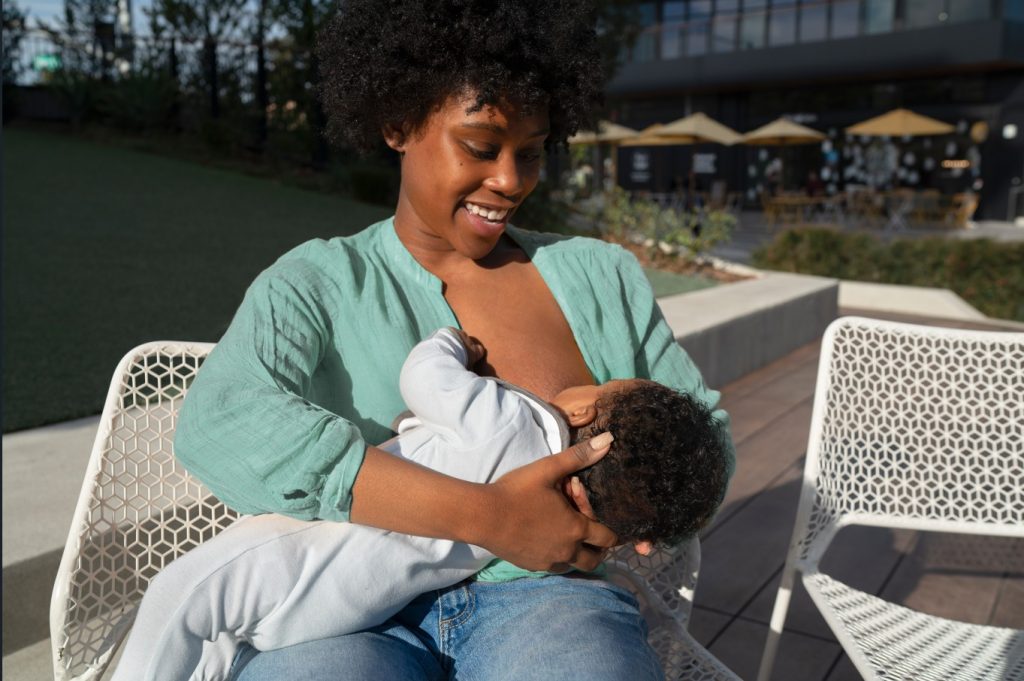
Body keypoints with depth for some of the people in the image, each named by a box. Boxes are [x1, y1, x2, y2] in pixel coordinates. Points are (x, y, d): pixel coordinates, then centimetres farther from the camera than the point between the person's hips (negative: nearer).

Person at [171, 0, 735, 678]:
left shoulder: (601, 276, 11)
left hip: (541, 594, 2)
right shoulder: (316, 285, 3)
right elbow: (218, 427, -17)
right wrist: (488, 516, -23)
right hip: (349, 608, -1)